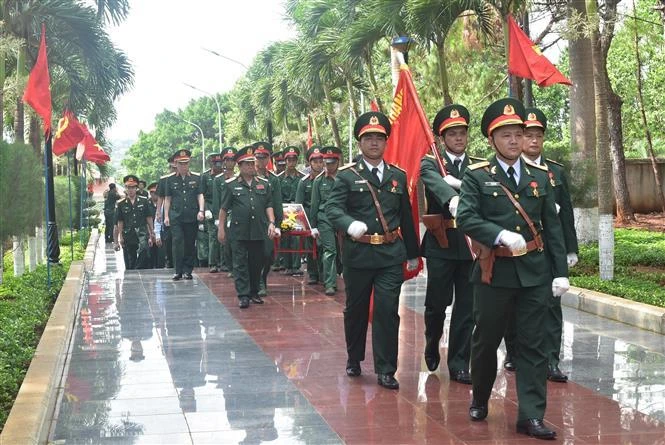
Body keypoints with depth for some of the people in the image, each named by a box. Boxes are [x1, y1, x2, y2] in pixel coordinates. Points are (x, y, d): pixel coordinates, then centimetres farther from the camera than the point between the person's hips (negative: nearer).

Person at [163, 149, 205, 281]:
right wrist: (166, 216, 5)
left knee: (190, 244, 5)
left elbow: (200, 195, 5)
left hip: (192, 216, 1)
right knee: (177, 242, -8)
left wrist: (201, 210, -8)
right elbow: (167, 199, 10)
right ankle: (178, 271, -4)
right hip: (176, 216, -1)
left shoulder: (196, 177, 7)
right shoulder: (170, 179, 7)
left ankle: (187, 270, 13)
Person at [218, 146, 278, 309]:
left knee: (257, 263, 9)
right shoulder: (231, 185, 2)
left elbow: (269, 206, 12)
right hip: (239, 232, -3)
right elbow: (224, 209, 3)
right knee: (240, 264, -3)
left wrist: (271, 223, -1)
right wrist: (221, 228, 1)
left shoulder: (264, 184, 10)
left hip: (259, 231, 3)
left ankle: (254, 293, 21)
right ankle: (243, 295, -1)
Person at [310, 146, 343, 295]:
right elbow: (314, 205, 7)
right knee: (329, 251, -9)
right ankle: (330, 284, -9)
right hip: (325, 220, -1)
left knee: (341, 250, 7)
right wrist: (313, 226, 4)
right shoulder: (319, 181, 6)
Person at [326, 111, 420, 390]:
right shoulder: (346, 176, 1)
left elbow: (406, 217, 16)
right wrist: (350, 224, -32)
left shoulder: (398, 176, 11)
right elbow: (332, 208, -12)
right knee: (356, 309, 12)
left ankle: (385, 370, 4)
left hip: (391, 254, 1)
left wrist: (413, 253, 18)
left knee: (388, 311, -5)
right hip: (358, 253, -1)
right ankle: (354, 359, 33)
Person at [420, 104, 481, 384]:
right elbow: (436, 183, -23)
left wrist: (462, 184, -21)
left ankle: (459, 365, 13)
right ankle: (432, 346, 34)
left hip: (471, 245, 3)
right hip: (441, 245, -3)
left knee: (467, 307, 3)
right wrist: (453, 200, -43)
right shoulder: (430, 163, 1)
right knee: (437, 302, 5)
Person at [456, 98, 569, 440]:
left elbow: (553, 228, 7)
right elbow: (466, 218, -14)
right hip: (494, 271, -2)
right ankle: (479, 400, 33)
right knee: (486, 341, 11)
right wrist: (501, 235, -27)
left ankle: (531, 416, 6)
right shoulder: (476, 176, -2)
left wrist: (561, 271, 2)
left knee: (532, 345, 2)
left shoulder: (540, 176, 7)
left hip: (535, 272, 2)